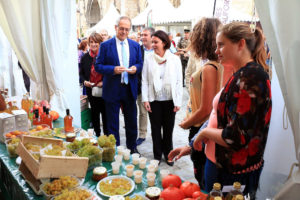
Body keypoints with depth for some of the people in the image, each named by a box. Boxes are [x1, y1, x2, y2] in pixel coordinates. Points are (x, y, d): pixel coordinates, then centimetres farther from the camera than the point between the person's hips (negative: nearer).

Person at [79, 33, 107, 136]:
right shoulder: (85, 57, 7)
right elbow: (81, 73, 14)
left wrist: (104, 82, -15)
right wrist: (84, 81, -5)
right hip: (91, 90, 3)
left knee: (105, 112, 4)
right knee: (94, 113, 11)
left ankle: (107, 135, 19)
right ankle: (97, 134, 26)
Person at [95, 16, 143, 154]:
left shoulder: (135, 45, 7)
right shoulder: (106, 45, -3)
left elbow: (140, 64, 13)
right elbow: (98, 66, -4)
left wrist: (136, 68, -11)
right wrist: (113, 69, -20)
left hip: (130, 89, 3)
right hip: (112, 89, -3)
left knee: (131, 121, 14)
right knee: (113, 123, 8)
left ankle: (132, 147, 33)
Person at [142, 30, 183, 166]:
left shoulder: (175, 59, -1)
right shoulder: (148, 59, 0)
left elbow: (179, 82, 0)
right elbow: (144, 81, 1)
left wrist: (178, 102, -4)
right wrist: (145, 99, -5)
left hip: (169, 100, 0)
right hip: (154, 100, 0)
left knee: (168, 129, 11)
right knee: (155, 129, 10)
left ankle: (168, 153, 31)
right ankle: (157, 154, 26)